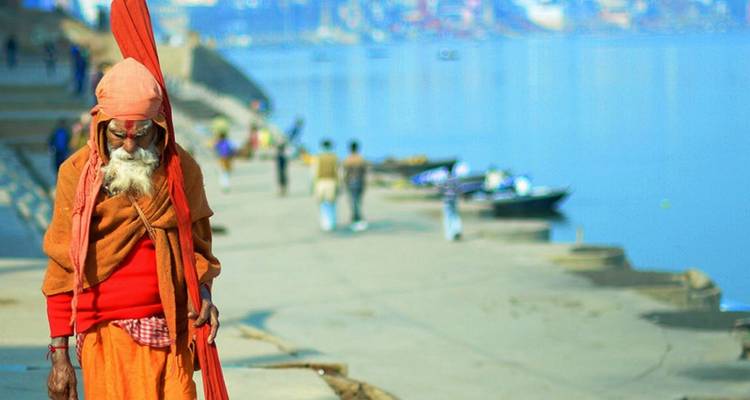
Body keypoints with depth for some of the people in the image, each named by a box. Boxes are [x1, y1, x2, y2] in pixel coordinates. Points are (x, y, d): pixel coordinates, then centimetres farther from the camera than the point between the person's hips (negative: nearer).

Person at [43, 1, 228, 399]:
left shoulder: (181, 170, 3)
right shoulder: (77, 174, -1)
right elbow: (61, 271, 3)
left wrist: (202, 291, -4)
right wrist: (59, 355, 0)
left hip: (169, 335, 2)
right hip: (106, 336, -2)